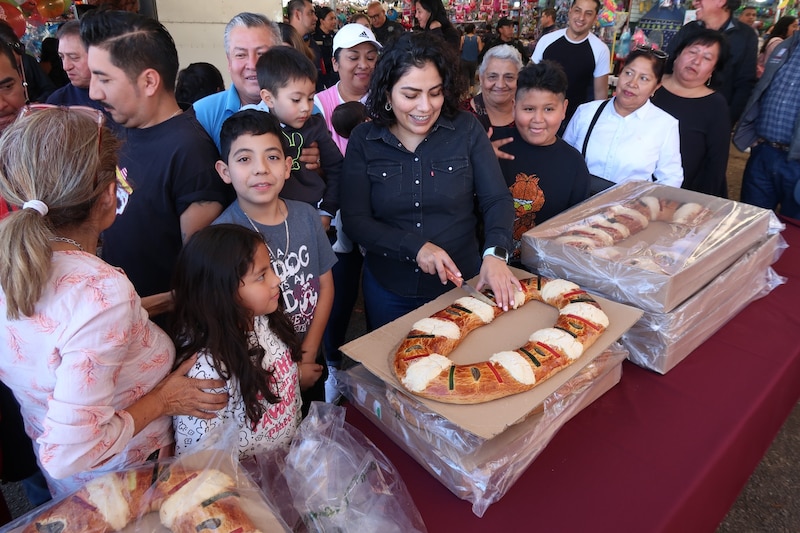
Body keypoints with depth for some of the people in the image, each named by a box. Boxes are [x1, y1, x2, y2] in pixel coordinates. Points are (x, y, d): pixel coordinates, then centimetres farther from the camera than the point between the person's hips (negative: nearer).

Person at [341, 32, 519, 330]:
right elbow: (354, 220, -11)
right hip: (387, 290, 1)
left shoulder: (466, 129, -7)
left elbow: (497, 200, -8)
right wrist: (415, 247, -23)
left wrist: (495, 253, -26)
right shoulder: (363, 140, -7)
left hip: (463, 283, 0)